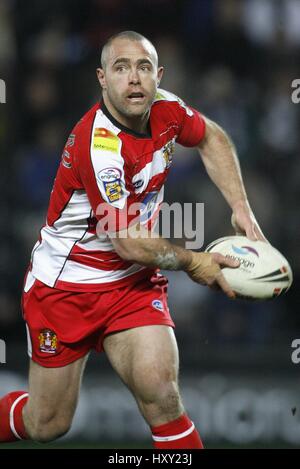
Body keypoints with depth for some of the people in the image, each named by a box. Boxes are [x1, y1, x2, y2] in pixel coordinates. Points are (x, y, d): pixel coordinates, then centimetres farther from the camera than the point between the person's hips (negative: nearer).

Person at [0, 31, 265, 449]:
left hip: (133, 283, 5)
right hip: (64, 285, -5)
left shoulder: (165, 108, -7)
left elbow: (212, 138, 17)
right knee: (47, 425, 7)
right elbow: (128, 243, -24)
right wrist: (193, 263, -9)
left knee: (160, 393, -21)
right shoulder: (99, 144, -27)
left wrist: (241, 209, 7)